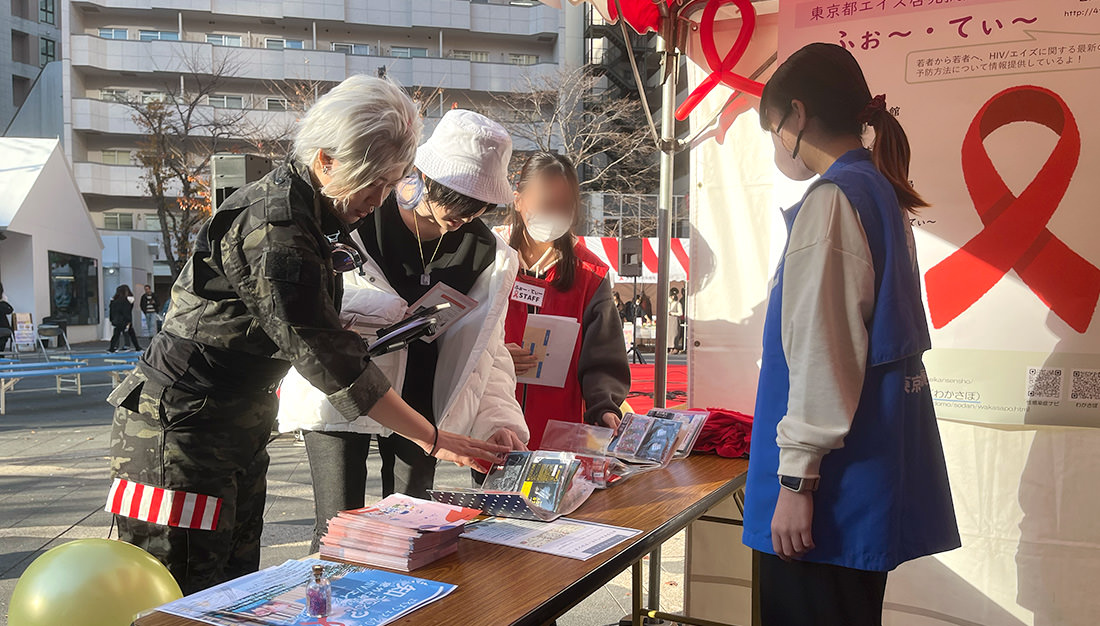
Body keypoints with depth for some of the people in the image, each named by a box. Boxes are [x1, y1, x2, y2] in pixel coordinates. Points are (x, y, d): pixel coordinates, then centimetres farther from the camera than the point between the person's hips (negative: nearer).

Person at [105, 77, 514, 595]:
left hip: (238, 425, 10)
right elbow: (326, 357, -26)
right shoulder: (274, 227, -24)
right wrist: (433, 440, -22)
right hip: (181, 429, -10)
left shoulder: (308, 210, 6)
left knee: (235, 585, 14)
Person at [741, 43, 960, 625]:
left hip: (836, 468, -10)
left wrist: (796, 477, -17)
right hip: (879, 451, 10)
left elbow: (820, 352, -20)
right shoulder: (883, 194, 14)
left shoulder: (830, 200, -15)